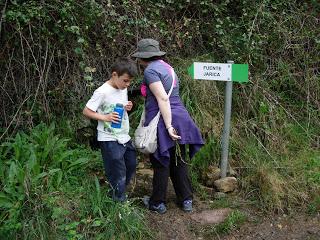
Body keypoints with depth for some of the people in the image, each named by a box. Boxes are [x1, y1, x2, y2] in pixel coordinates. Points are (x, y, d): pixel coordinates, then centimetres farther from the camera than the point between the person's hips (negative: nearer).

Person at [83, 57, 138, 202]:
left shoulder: (123, 89, 6)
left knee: (131, 165, 17)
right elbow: (86, 111, -14)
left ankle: (118, 193, 36)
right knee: (117, 173, -2)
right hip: (109, 140, -8)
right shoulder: (102, 92, -18)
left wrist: (127, 107, -1)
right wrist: (105, 117, -25)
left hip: (124, 137, 8)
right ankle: (119, 199, 16)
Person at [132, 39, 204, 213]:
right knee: (178, 161, 16)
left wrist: (168, 126, -23)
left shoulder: (150, 70, -11)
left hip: (162, 120, -8)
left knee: (161, 164, 5)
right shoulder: (166, 67, 16)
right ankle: (186, 200, 24)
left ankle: (157, 203, 20)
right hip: (179, 117, 8)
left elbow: (163, 98, -21)